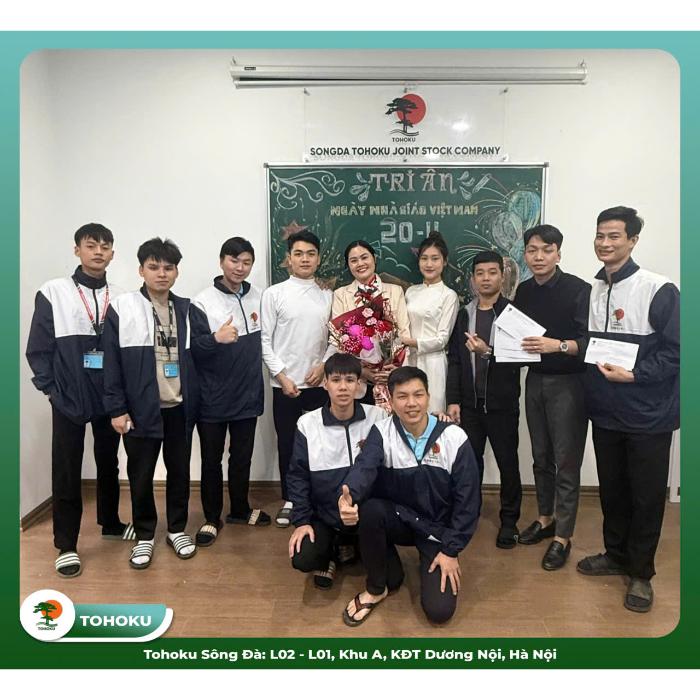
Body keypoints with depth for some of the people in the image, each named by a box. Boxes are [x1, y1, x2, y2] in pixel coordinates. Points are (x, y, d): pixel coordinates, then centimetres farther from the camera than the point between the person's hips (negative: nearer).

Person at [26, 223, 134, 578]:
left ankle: (110, 523, 35)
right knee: (66, 472, 5)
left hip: (110, 399, 3)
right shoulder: (53, 293, -3)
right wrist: (50, 388, -7)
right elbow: (37, 349, -3)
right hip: (68, 400, -2)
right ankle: (66, 545, 18)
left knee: (109, 464, 16)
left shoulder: (120, 298, 2)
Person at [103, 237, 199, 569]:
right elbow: (112, 363, -5)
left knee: (180, 471, 13)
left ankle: (177, 529, 31)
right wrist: (116, 409, -8)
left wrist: (194, 401, 4)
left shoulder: (186, 309, 5)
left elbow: (196, 356, 8)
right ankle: (144, 535, 28)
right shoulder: (121, 308, -5)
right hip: (141, 408, -2)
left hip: (179, 407, 3)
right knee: (140, 475, 10)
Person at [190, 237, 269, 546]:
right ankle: (212, 518, 27)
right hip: (213, 398, -4)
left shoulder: (257, 298, 3)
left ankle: (240, 509, 36)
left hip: (248, 396, 4)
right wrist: (216, 338, -32)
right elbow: (192, 350, -14)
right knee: (211, 460, 10)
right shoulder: (202, 302, -11)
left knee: (242, 457, 17)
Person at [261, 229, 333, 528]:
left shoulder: (327, 296, 6)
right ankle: (289, 500, 25)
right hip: (285, 383, -1)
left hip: (319, 383, 2)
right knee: (287, 444, 9)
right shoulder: (274, 293, -1)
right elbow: (264, 340, -3)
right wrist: (282, 376, -9)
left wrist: (323, 366, -7)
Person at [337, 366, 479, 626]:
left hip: (437, 528, 0)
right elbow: (364, 467, -33)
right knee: (370, 509, -33)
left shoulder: (454, 438, -14)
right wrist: (348, 496, -55)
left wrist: (451, 551, -9)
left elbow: (467, 499, -8)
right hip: (398, 518, 1)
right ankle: (378, 586, -5)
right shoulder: (382, 432, -13)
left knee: (439, 610, -15)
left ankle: (429, 563, 21)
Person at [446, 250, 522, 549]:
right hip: (470, 402, 3)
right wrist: (453, 400, 0)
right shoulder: (464, 314, 7)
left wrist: (488, 352, -24)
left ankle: (509, 521, 23)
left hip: (502, 403, -2)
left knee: (507, 462, 8)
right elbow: (454, 360, 5)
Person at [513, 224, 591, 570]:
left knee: (566, 462, 2)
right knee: (540, 456, 16)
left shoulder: (579, 289, -12)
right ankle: (545, 519, 34)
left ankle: (563, 537, 16)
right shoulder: (523, 291, 6)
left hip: (568, 383, -5)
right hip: (535, 381, 6)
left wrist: (558, 345, -31)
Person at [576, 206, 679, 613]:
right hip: (605, 412, 5)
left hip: (648, 415, -5)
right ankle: (617, 555, 37)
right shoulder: (591, 291, 6)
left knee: (646, 496, 8)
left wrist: (634, 375, -23)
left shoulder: (659, 290, -13)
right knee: (611, 489, 17)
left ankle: (641, 572, 27)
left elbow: (675, 350, -15)